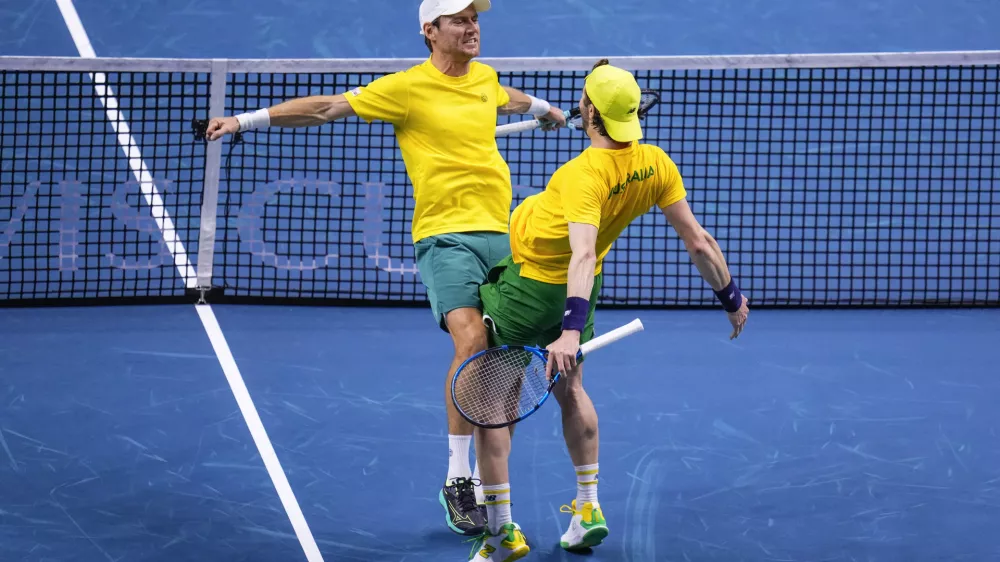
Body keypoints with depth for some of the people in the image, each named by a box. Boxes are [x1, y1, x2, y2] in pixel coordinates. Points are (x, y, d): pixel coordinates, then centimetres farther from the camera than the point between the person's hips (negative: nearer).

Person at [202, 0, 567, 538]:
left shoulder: (485, 78, 14)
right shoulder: (407, 87, -5)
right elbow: (327, 107, -4)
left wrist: (543, 108, 59)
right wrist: (246, 119, -8)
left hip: (500, 233, 6)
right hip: (446, 235, -6)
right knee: (471, 341, -23)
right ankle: (457, 483, -15)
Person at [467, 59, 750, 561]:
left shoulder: (586, 174, -32)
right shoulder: (655, 163, -13)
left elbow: (583, 255, -45)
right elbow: (697, 241, -8)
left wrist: (572, 329, -53)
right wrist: (731, 296, 5)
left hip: (526, 284, -7)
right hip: (576, 288, 7)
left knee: (491, 398, 3)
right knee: (569, 389, 28)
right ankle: (588, 509, 30)